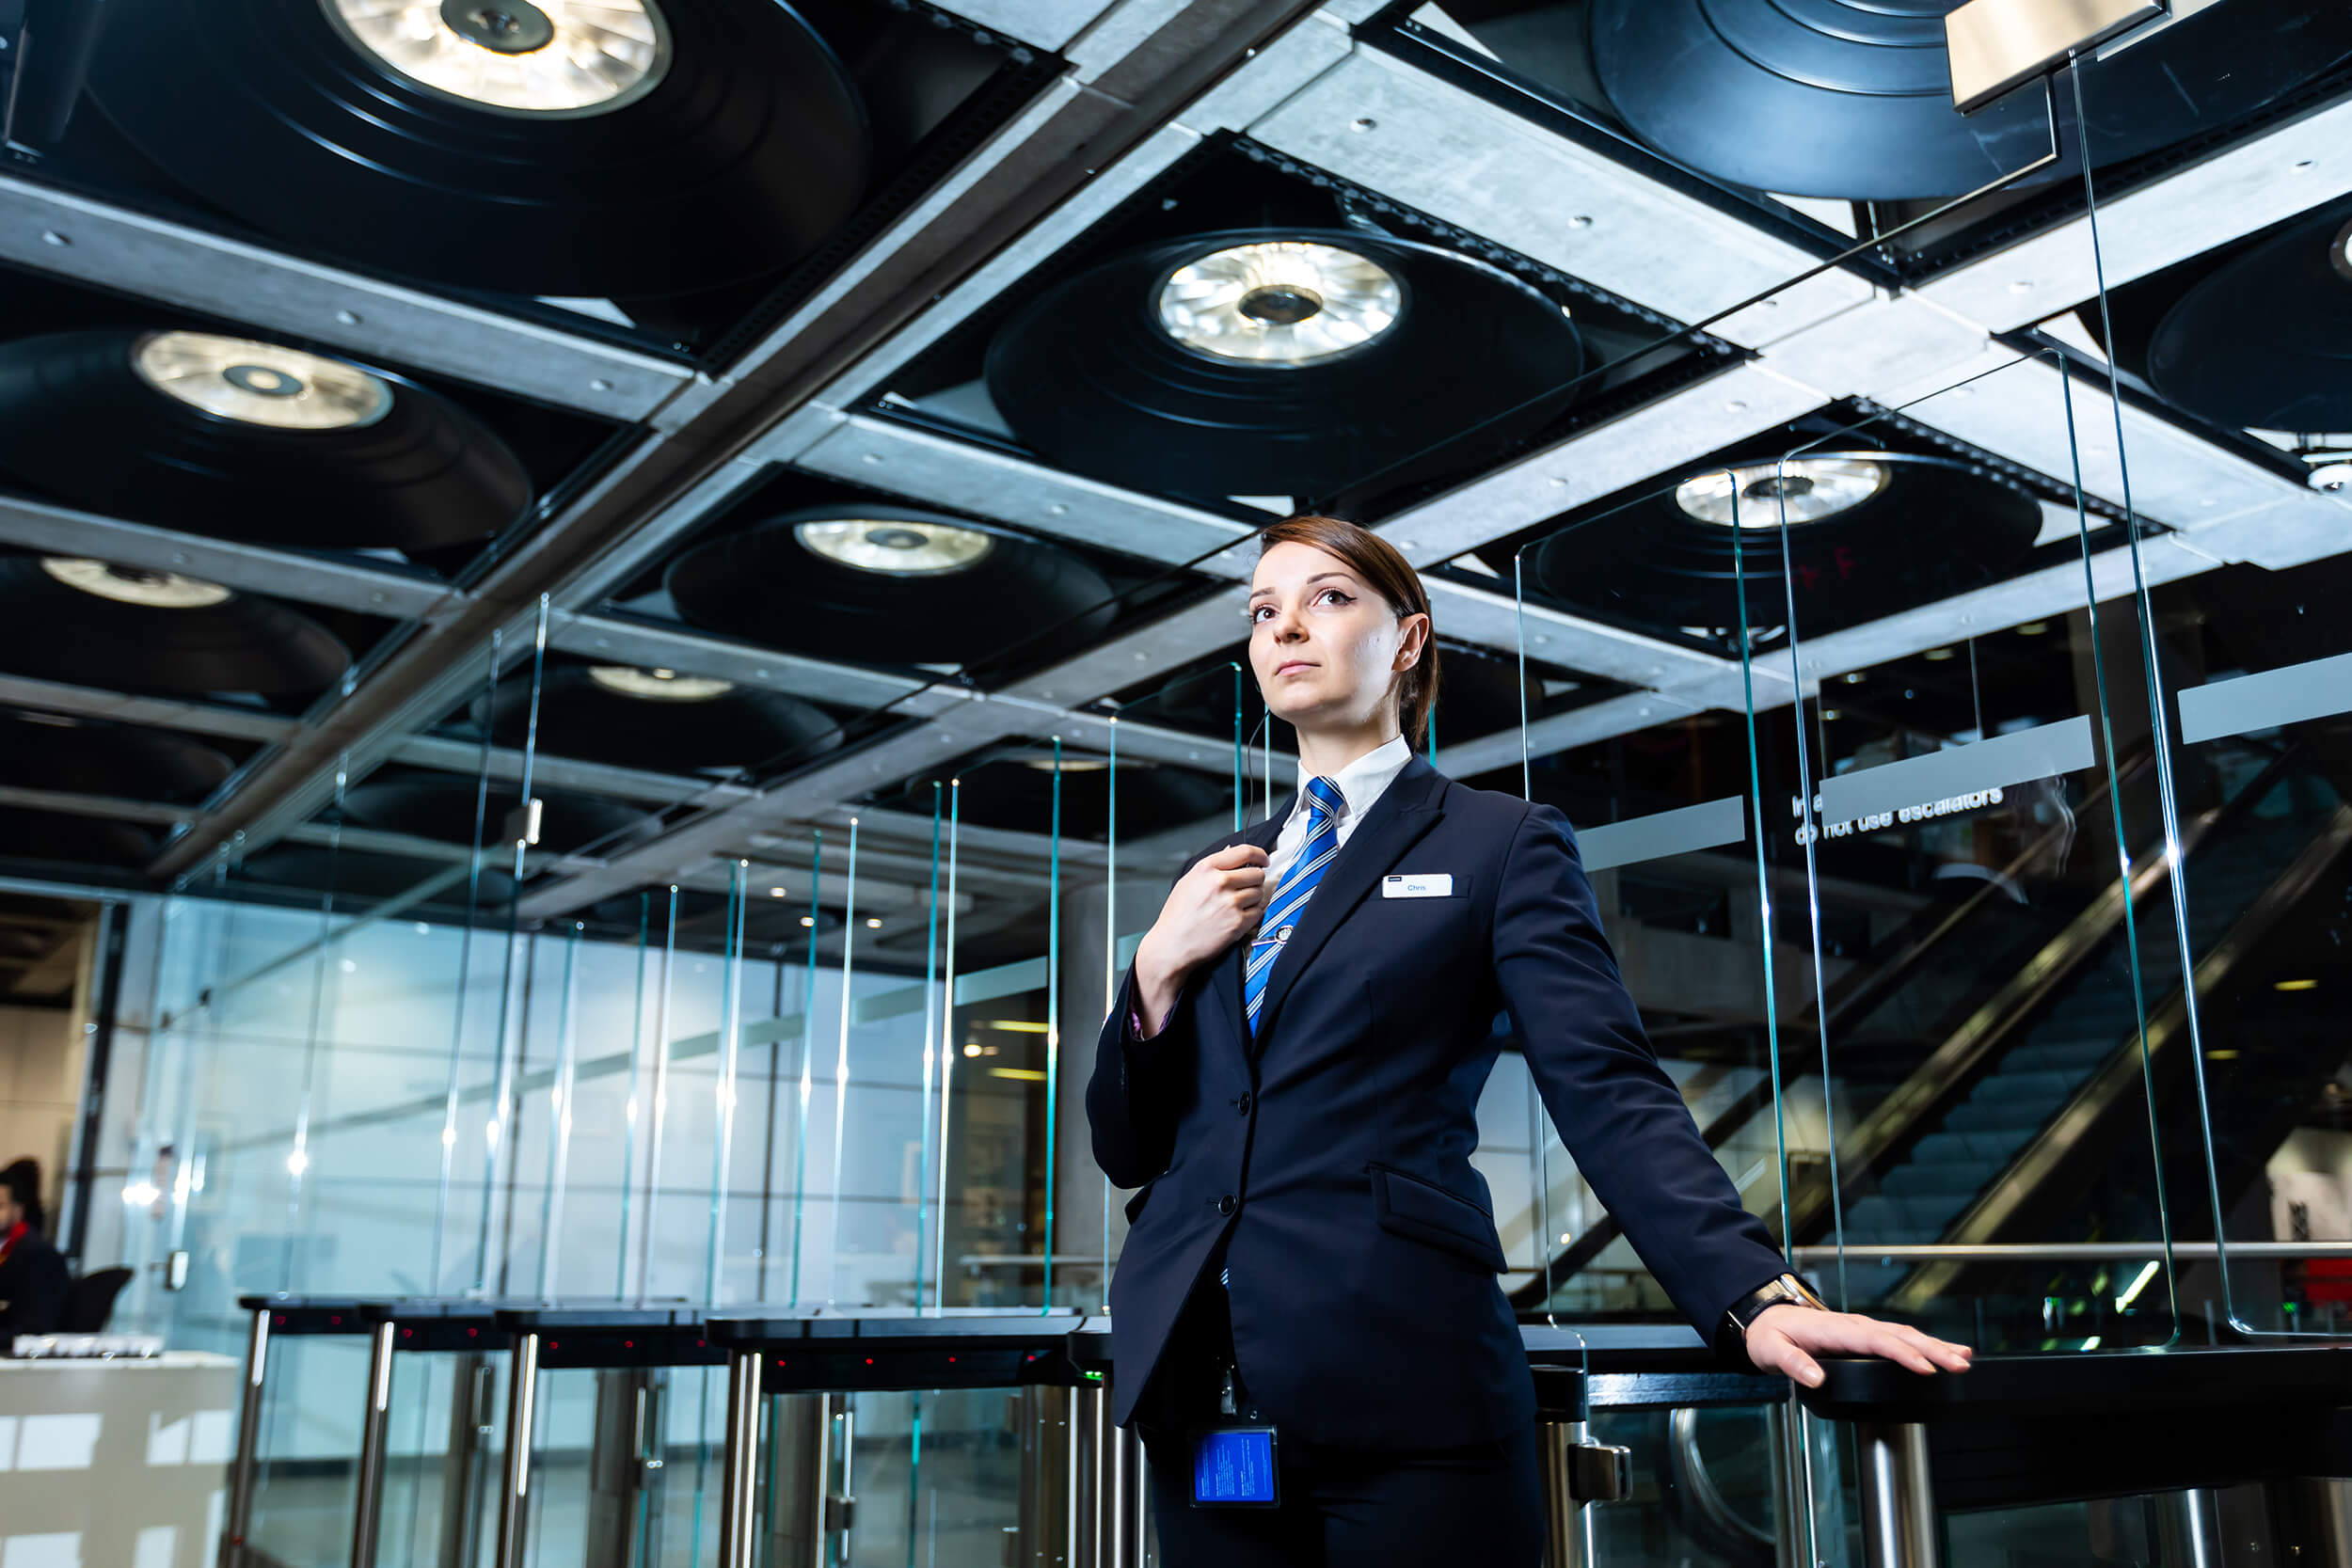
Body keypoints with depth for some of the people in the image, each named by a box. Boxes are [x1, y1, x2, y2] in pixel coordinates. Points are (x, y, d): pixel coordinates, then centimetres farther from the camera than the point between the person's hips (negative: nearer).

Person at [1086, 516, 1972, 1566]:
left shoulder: (1502, 844, 4)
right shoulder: (1215, 880, 17)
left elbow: (1609, 1093, -7)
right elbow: (1124, 1150, 14)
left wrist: (1757, 1294, -22)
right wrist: (1159, 969, -3)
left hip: (1398, 1399, -4)